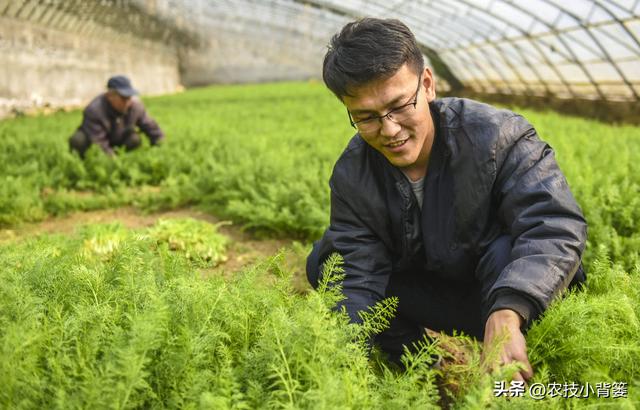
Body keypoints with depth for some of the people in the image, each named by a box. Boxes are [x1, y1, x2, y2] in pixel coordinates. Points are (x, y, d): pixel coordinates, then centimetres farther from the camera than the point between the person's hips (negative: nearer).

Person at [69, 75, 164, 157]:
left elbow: (150, 126, -8)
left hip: (116, 141, 4)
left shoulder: (136, 105, -20)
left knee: (135, 140, -25)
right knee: (78, 140, -35)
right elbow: (99, 144, -38)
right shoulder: (94, 110, -35)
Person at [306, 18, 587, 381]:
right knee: (326, 262, -9)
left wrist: (506, 316, -55)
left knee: (506, 253, -38)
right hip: (430, 294, 4)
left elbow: (555, 226, -37)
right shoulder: (351, 178, -14)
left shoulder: (497, 136, -24)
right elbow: (358, 280, -18)